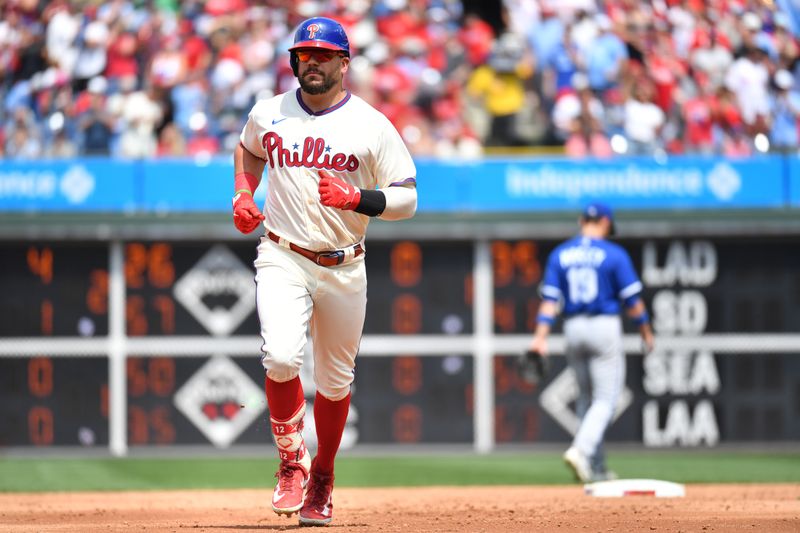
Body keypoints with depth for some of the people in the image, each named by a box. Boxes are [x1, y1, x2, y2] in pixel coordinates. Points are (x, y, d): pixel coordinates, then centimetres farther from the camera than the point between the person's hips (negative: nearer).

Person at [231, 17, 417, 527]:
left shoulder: (373, 125, -5)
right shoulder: (268, 113, 4)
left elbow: (407, 199, -5)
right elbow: (249, 150, 27)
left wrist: (355, 198, -22)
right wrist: (243, 194, 9)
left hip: (344, 269, 0)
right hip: (282, 259, 0)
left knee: (335, 381, 9)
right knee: (282, 357, -24)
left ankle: (323, 476, 31)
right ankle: (292, 463, -4)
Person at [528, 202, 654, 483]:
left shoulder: (559, 254, 5)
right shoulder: (614, 254, -6)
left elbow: (550, 298, -1)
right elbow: (632, 298, -5)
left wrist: (540, 337, -6)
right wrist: (646, 332, 8)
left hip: (573, 329, 5)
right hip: (605, 327, -5)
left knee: (586, 398, 14)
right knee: (606, 398, -3)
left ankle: (597, 469, 15)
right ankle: (581, 449, -26)